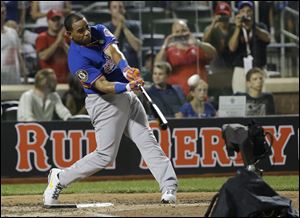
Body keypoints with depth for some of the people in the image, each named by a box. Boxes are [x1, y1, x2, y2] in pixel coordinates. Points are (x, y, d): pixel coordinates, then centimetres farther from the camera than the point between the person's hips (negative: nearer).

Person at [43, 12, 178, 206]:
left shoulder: (99, 31, 2)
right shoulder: (77, 58, -20)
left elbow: (114, 52, -17)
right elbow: (103, 86, -27)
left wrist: (126, 70, -37)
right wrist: (128, 87, -44)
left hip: (126, 96, 7)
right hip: (105, 102, -7)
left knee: (148, 141, -2)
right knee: (105, 155, -7)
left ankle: (169, 187, -7)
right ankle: (60, 179, 8)